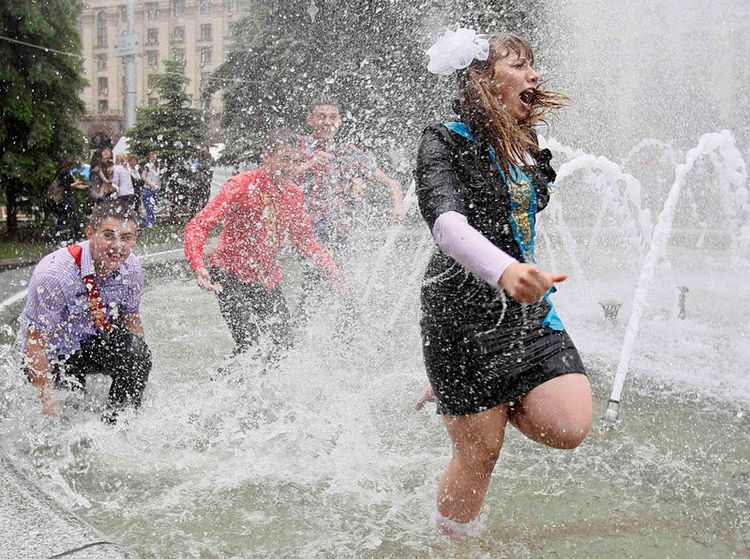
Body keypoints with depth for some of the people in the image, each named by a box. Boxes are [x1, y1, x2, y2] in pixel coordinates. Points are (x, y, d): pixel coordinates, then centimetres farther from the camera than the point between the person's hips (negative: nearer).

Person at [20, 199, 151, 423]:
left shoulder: (131, 268, -12)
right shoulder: (53, 274, -29)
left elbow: (132, 319, 5)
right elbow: (34, 343, -23)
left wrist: (140, 369, -3)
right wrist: (49, 403, -24)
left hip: (93, 344, 4)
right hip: (53, 357, -3)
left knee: (137, 353, -25)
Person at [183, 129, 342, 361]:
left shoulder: (294, 196, 3)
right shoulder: (241, 186, -14)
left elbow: (305, 241, 15)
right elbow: (198, 225, -19)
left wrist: (334, 274, 3)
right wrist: (198, 266, -36)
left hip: (267, 280, 6)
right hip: (231, 277, -6)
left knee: (285, 343, 2)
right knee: (248, 343, -18)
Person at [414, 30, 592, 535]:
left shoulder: (525, 147, 12)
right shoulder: (445, 144, -11)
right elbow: (447, 222, -30)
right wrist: (503, 269, -48)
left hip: (529, 311, 6)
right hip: (464, 311, -6)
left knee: (570, 428, -9)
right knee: (481, 452, 1)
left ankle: (468, 396, 17)